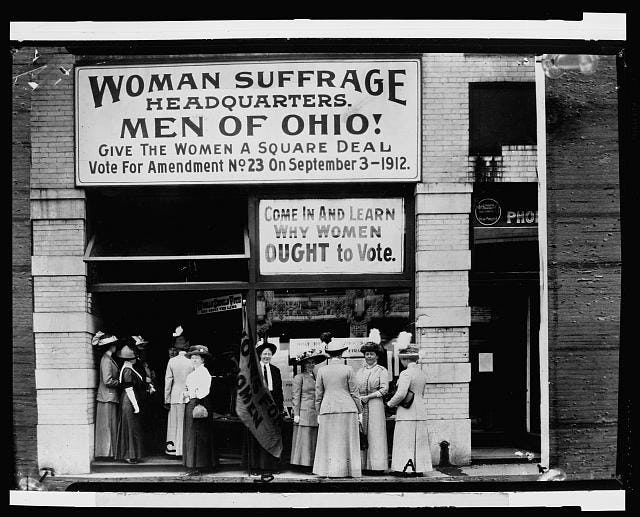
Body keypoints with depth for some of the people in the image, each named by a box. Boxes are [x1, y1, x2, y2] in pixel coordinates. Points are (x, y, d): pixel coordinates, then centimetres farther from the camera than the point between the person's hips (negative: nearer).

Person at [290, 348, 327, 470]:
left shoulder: (316, 377, 18)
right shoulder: (299, 377, 0)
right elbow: (296, 397, -4)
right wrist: (296, 414, -10)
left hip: (316, 414, 6)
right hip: (304, 413, -6)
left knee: (315, 440, 3)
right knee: (304, 440, -5)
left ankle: (313, 464, 5)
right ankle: (303, 463, -2)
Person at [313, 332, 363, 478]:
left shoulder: (322, 370, 2)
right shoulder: (348, 370, -3)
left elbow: (318, 395, 5)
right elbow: (354, 393, -1)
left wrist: (318, 413, 13)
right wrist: (359, 411, 7)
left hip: (327, 409, 2)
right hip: (347, 409, -1)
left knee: (329, 442, 7)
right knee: (347, 442, 6)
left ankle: (330, 471, 6)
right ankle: (348, 470, 8)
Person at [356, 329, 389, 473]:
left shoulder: (382, 371, 3)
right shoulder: (360, 371, 17)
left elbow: (384, 389, -6)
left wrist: (368, 396, -11)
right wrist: (357, 399, -5)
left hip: (375, 405, -5)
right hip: (361, 406, 5)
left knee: (375, 434, -5)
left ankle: (377, 465, -4)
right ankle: (363, 465, 3)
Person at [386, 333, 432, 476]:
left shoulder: (406, 373, -14)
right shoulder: (421, 373, 12)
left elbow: (401, 394, -21)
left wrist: (390, 403, -6)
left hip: (407, 412, -8)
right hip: (420, 411, 8)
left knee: (405, 441, -3)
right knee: (419, 440, 10)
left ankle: (406, 468, -3)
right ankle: (419, 468, 13)